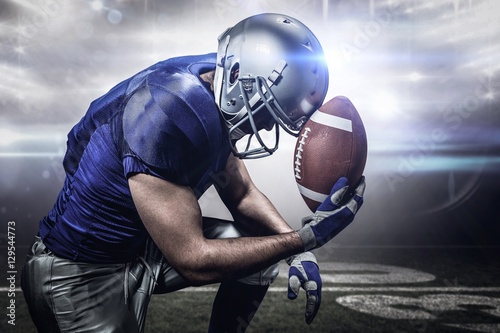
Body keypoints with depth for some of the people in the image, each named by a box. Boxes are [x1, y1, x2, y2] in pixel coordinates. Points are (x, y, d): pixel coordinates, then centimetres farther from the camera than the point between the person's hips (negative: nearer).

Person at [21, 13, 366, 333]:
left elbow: (241, 195, 7)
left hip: (145, 244, 8)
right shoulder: (169, 113, -32)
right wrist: (304, 238, -25)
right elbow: (194, 261, -29)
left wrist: (296, 250, -7)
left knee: (263, 248, 5)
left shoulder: (217, 99, -6)